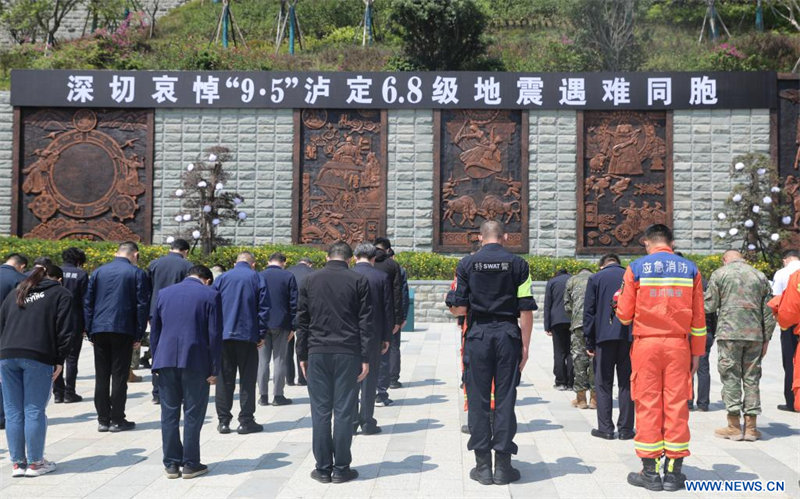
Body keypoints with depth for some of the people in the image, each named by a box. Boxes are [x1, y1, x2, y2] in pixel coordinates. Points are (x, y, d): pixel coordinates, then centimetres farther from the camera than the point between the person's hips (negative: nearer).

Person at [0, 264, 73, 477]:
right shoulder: (61, 294, 10)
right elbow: (64, 330, 0)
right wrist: (59, 361, 1)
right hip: (38, 356, -4)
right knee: (34, 411, 1)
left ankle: (17, 463, 12)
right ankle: (35, 463, 6)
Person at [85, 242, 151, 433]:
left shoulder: (98, 272, 11)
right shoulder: (137, 274, 0)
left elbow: (87, 303, 10)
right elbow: (142, 305, -3)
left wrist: (90, 331, 13)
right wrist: (139, 335, 2)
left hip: (99, 330, 3)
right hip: (123, 331, -3)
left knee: (101, 376, 8)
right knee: (119, 376, 1)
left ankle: (103, 420, 11)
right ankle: (117, 420, 4)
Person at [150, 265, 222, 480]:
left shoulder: (164, 293, 11)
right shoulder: (210, 295, -1)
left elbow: (154, 330, 12)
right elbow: (215, 335, -5)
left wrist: (157, 361, 16)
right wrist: (214, 369, -1)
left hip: (166, 360, 3)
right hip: (196, 361, -3)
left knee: (169, 414, 10)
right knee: (193, 414, 6)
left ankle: (171, 464, 14)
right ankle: (190, 464, 10)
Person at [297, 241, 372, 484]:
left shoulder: (310, 280, 7)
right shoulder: (358, 280, 1)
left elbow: (302, 321, 7)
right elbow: (365, 321, -2)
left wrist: (302, 355, 12)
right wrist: (365, 358, 0)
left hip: (317, 353, 2)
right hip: (348, 353, -1)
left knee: (320, 411, 5)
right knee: (344, 411, 3)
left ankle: (323, 468, 8)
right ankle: (341, 468, 6)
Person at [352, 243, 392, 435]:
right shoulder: (382, 277, -4)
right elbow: (388, 308, -2)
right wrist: (387, 337, 5)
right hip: (373, 333, -1)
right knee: (370, 376, 6)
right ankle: (367, 422, 7)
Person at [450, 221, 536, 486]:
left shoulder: (467, 264, 1)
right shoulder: (518, 264, 1)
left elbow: (459, 309, 0)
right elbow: (526, 310, -3)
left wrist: (453, 306, 23)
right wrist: (524, 346, 2)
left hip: (478, 334, 0)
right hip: (508, 334, 0)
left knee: (478, 399, 6)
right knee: (505, 399, 5)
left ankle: (483, 465, 9)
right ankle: (503, 465, 9)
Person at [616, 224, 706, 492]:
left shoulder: (636, 267, -1)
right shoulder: (690, 269, 6)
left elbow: (624, 314, -1)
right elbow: (698, 317, 6)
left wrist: (619, 300, 21)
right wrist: (697, 352, 12)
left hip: (646, 344, -2)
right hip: (678, 345, 2)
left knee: (648, 406, 3)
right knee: (677, 405, 5)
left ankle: (650, 471, 6)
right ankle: (674, 472, 8)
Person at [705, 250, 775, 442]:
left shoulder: (719, 274, 1)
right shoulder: (760, 276, 11)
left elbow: (710, 306, 0)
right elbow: (768, 312, 10)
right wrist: (766, 338, 15)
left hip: (729, 333, -3)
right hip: (755, 335, 3)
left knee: (730, 378, 1)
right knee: (752, 379, 8)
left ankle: (734, 426, 1)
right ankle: (751, 427, 9)